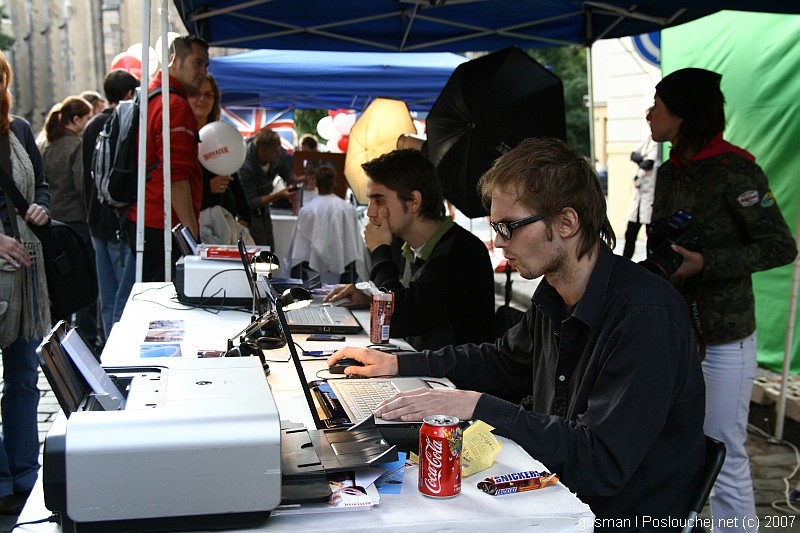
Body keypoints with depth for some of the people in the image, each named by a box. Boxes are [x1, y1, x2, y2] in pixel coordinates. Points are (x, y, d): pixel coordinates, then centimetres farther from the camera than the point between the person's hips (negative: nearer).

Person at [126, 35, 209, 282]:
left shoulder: (145, 97, 17)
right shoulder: (176, 106, -13)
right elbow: (177, 177, -20)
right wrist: (192, 232, -19)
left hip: (138, 222, 10)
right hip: (164, 227, -10)